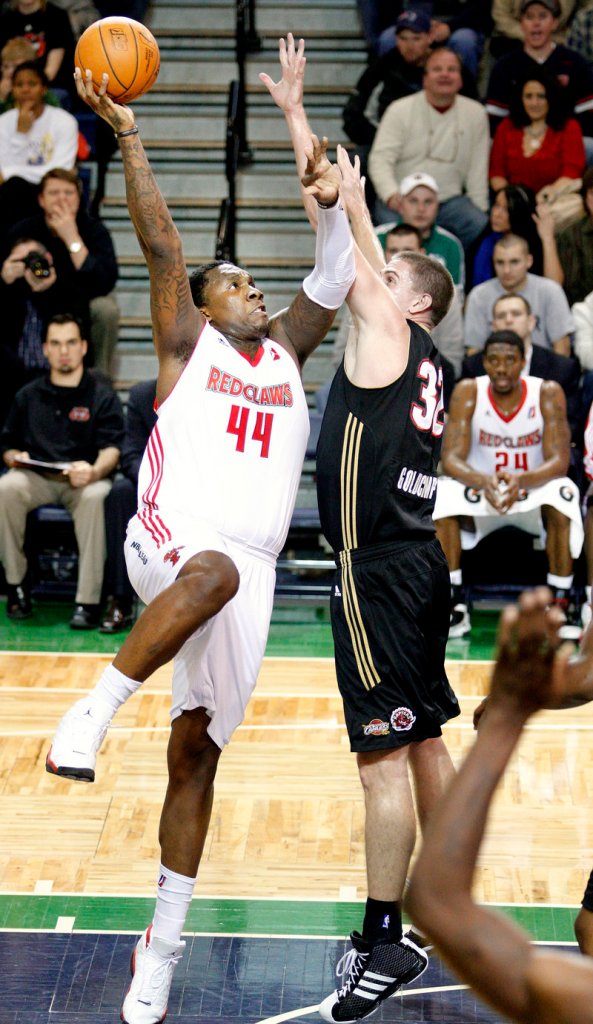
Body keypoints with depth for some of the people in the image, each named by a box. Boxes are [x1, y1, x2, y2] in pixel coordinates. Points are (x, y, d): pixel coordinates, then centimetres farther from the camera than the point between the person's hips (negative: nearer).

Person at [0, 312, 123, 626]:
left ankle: (87, 601, -35)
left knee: (95, 496, -38)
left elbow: (112, 449, -3)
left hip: (83, 481, -2)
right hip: (37, 478, 2)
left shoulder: (102, 396, 9)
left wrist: (94, 470, -25)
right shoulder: (28, 396, 19)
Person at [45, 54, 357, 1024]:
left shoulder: (285, 352, 22)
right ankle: (95, 709, -31)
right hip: (170, 535, -4)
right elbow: (160, 242, 1)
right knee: (214, 571, -43)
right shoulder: (187, 344, 9)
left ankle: (162, 946, 9)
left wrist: (330, 203, -2)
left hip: (250, 572, 4)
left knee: (196, 757, 2)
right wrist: (126, 133, -6)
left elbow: (333, 282, 15)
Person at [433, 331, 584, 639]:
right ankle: (455, 604, -20)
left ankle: (562, 602, -22)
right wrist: (484, 480, -42)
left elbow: (559, 461, -21)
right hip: (481, 496, 1)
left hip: (533, 494, -1)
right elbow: (452, 459, -19)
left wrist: (521, 480, -43)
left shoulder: (548, 393, -15)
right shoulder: (468, 392, -13)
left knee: (562, 493, -34)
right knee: (443, 494, -29)